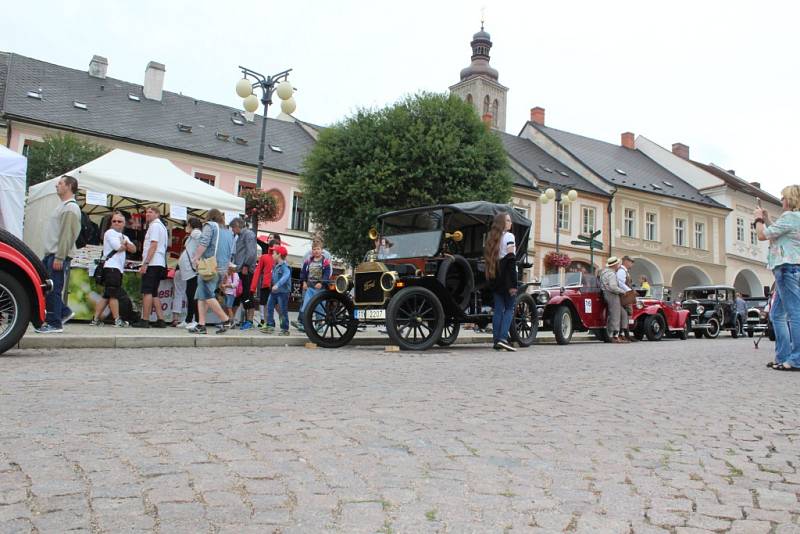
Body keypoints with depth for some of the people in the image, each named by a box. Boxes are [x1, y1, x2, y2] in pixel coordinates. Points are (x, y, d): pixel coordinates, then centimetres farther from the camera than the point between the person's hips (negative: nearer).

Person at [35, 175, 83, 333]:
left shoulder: (71, 208, -11)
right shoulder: (63, 206, 21)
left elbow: (68, 235, -18)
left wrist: (59, 257, -22)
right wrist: (50, 255, 19)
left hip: (59, 256, -10)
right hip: (50, 254, 10)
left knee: (53, 290, -5)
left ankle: (54, 323, 3)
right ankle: (64, 312, 19)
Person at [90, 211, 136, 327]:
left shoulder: (124, 237, 25)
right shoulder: (110, 232, -1)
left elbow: (133, 249, 13)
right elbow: (118, 247, -14)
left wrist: (126, 243, -5)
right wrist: (126, 246, 6)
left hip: (118, 268, 8)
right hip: (111, 267, -8)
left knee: (107, 296, 6)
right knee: (114, 295, -8)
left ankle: (95, 319, 8)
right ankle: (117, 320, -7)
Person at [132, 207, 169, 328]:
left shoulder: (155, 225, -6)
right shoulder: (162, 226, 24)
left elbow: (153, 245, -16)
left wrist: (145, 263, -19)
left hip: (152, 264, -10)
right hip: (159, 264, 10)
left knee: (147, 292, -9)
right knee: (154, 293, 10)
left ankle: (144, 320, -10)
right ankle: (160, 320, 8)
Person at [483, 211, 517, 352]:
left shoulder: (491, 237, 15)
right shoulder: (508, 236, -6)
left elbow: (488, 257, 13)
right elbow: (511, 260, -13)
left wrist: (492, 279, 14)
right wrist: (513, 284, -16)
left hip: (495, 277, 6)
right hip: (506, 276, -6)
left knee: (498, 309, 8)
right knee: (509, 308, -1)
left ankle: (496, 341, 6)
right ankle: (503, 338, -13)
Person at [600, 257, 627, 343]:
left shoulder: (604, 271, 16)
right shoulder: (611, 274, -16)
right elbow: (613, 287, -25)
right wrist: (623, 291, -13)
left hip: (606, 294, 10)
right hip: (612, 295, -10)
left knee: (610, 316, 13)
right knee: (615, 316, -9)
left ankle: (611, 336, 16)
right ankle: (615, 336, -10)